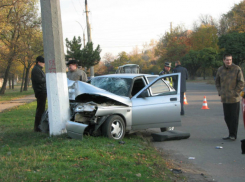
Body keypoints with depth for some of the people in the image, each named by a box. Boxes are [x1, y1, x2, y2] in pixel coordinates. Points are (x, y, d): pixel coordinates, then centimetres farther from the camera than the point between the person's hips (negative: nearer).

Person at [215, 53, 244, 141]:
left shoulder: (237, 69, -6)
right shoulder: (220, 70, 7)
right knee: (227, 117, 10)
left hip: (234, 98, -5)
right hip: (224, 98, 5)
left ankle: (233, 135, 5)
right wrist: (220, 92, 7)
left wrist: (236, 93, -10)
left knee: (234, 117, -2)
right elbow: (217, 82, 19)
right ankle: (231, 134, 20)